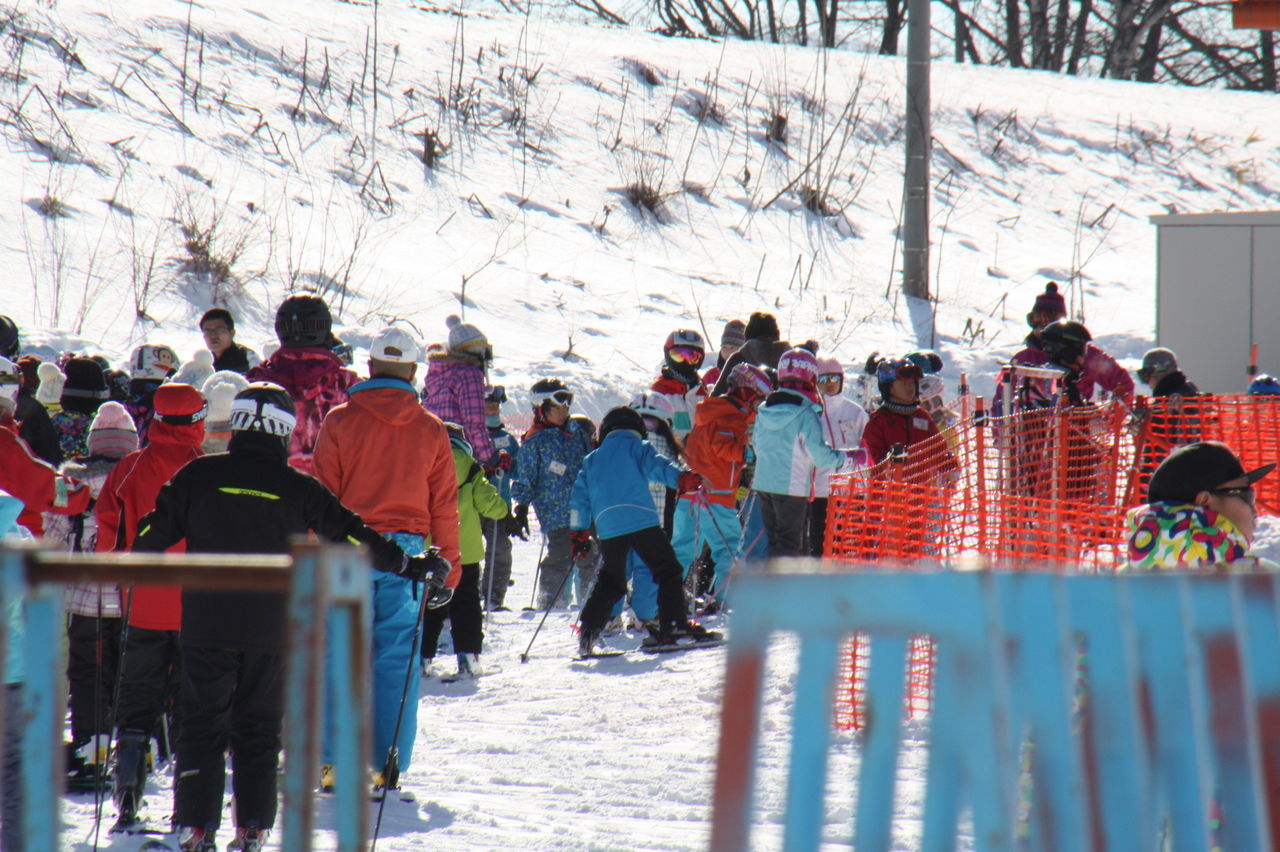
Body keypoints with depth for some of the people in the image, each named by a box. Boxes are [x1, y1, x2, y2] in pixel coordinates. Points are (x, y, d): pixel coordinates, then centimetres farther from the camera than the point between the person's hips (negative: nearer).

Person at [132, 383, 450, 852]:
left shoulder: (200, 475, -3)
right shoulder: (298, 488, -3)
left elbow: (156, 530, 4)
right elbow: (352, 536, 0)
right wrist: (413, 567, 9)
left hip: (206, 625, 0)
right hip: (270, 632, 0)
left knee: (202, 726, 5)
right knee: (259, 730, 11)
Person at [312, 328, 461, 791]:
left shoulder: (340, 421, -1)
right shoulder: (430, 430, 4)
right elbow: (444, 505, 8)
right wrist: (449, 563, 16)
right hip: (405, 553, 1)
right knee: (396, 658, 3)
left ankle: (335, 760, -1)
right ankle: (386, 765, 1)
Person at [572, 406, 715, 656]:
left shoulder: (592, 460, 25)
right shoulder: (636, 447, 12)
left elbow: (580, 497, 22)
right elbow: (656, 466, -8)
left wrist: (579, 532, 24)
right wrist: (682, 478, -21)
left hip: (608, 528, 5)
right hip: (641, 520, -4)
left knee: (610, 581, 17)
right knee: (668, 571, 1)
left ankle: (587, 632, 6)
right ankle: (674, 625, -11)